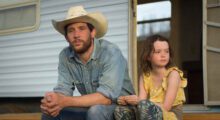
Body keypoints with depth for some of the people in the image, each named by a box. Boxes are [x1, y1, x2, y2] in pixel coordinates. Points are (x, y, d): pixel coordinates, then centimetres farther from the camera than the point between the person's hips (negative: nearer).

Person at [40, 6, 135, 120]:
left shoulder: (110, 52, -24)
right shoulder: (65, 56, -7)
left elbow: (106, 96, -32)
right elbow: (63, 89, -9)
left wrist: (65, 102, -38)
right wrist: (52, 101, -33)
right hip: (89, 107, 5)